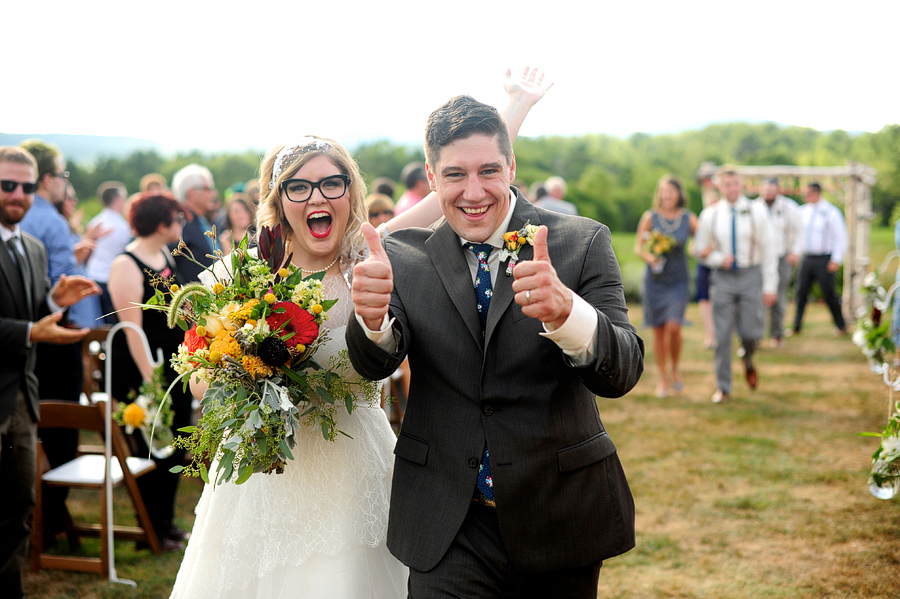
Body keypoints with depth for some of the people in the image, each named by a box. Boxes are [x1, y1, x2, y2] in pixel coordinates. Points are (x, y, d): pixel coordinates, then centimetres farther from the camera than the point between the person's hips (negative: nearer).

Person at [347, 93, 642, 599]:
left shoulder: (582, 243, -6)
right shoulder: (405, 257, -1)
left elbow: (622, 374, -16)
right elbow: (375, 365, -13)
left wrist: (565, 312, -38)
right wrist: (372, 318, -37)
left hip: (561, 515, 0)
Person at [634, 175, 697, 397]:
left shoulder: (689, 218, 1)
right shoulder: (650, 217, -1)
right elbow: (638, 246, 2)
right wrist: (650, 258, -18)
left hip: (679, 280, 0)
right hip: (655, 279, 1)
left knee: (673, 326, -16)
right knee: (658, 329, 4)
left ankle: (675, 368, 11)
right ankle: (662, 377, 20)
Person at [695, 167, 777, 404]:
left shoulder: (756, 212, -1)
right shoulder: (709, 215, 1)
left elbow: (767, 250, 1)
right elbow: (702, 250, 10)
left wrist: (770, 286, -3)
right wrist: (719, 259, -12)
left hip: (751, 277, -1)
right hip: (723, 276, 1)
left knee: (750, 333, -4)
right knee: (722, 335, 0)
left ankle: (748, 362, 32)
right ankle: (723, 387, 13)